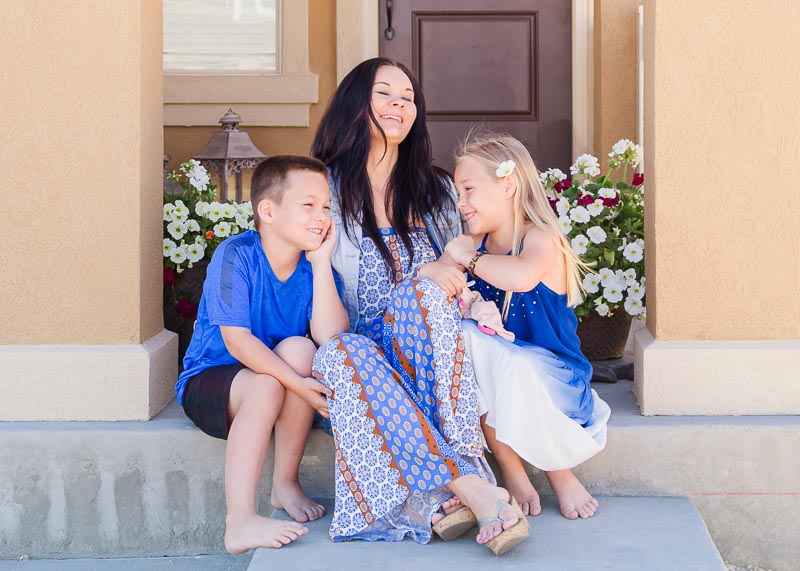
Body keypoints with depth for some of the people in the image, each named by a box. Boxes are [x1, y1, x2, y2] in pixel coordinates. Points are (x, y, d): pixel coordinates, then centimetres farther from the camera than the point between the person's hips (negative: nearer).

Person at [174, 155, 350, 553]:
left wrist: (321, 261, -20)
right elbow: (237, 340, -26)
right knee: (266, 384, -34)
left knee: (298, 349, -26)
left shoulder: (312, 264, -5)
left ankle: (286, 483, -14)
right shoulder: (236, 255, -18)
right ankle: (239, 522, -34)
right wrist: (296, 383, -36)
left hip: (277, 391, 4)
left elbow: (330, 335, -21)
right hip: (209, 381, -4)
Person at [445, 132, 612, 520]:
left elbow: (522, 276, -38)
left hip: (551, 375, -5)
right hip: (493, 381, 6)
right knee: (461, 337, -24)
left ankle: (560, 473, -7)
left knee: (508, 365, -36)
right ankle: (510, 470, -10)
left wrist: (469, 258, -22)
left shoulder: (541, 239, -15)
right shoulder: (475, 244, 4)